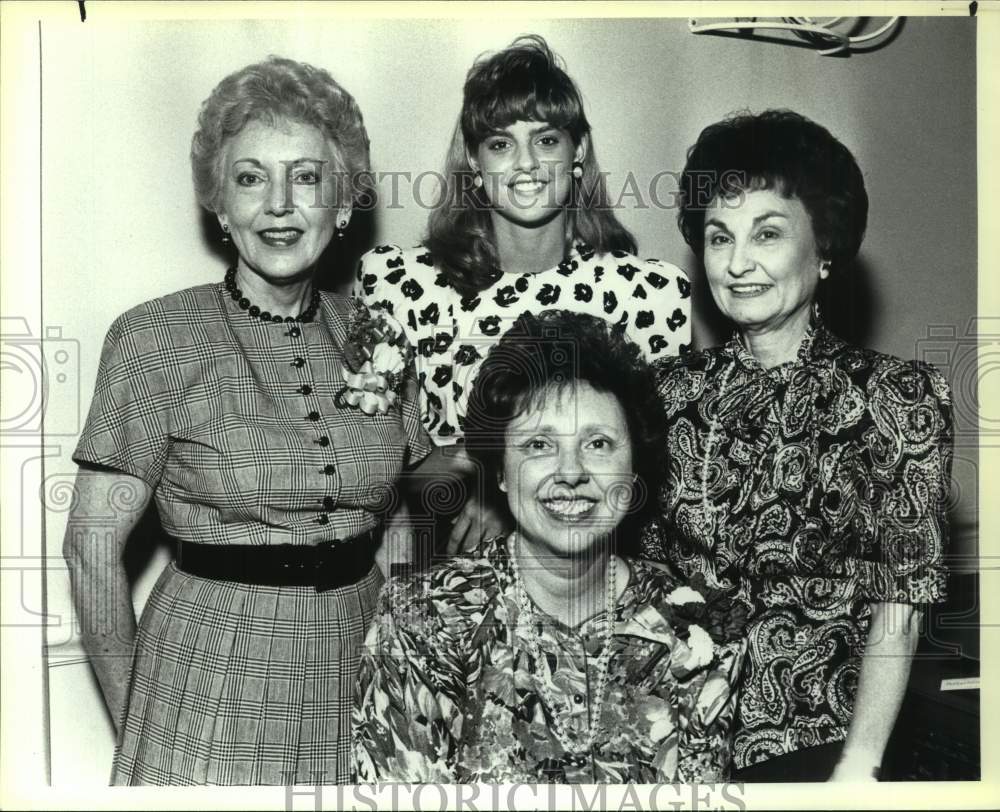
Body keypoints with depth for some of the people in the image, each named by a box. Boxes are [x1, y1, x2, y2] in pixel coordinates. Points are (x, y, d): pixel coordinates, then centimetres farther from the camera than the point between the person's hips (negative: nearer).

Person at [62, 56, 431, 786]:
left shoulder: (377, 341, 1)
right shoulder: (155, 339, -10)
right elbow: (93, 547, -8)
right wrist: (132, 719, -4)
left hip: (361, 668, 4)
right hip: (214, 679, -3)